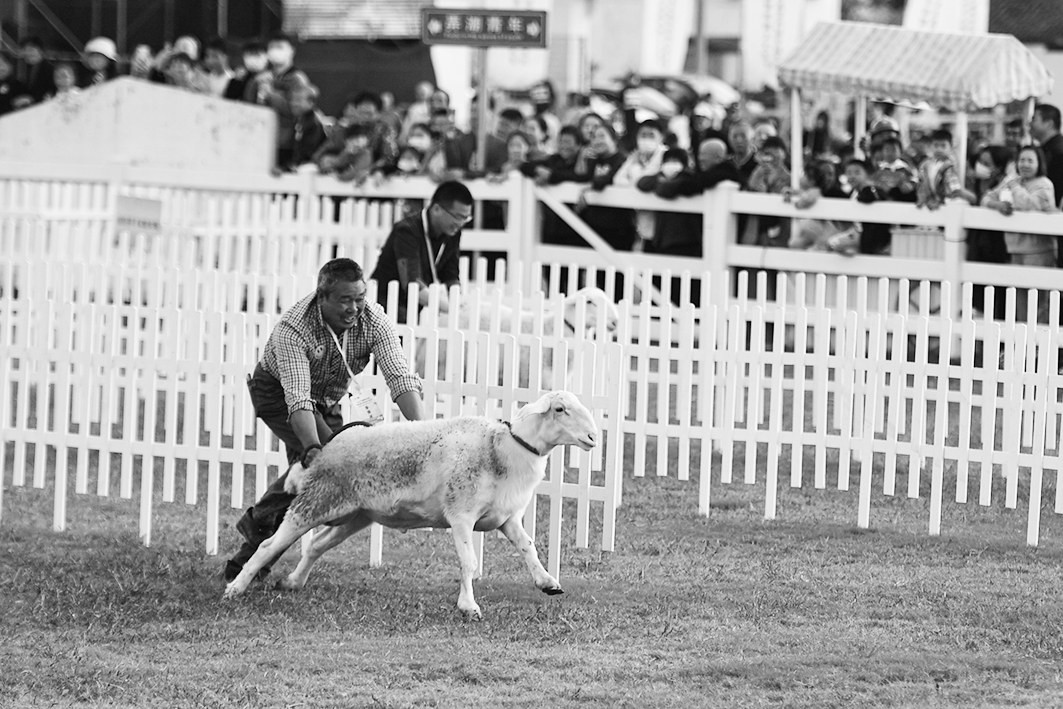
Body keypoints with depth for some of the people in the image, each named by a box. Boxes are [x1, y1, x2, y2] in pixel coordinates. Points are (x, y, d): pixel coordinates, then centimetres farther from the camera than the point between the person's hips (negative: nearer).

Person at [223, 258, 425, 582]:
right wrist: (313, 447, -59)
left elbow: (401, 378, -31)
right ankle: (260, 520, -12)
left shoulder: (372, 320, -24)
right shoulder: (293, 328, -36)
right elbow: (297, 398, -43)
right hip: (276, 390, -6)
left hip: (326, 400, 6)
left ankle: (245, 562, 11)